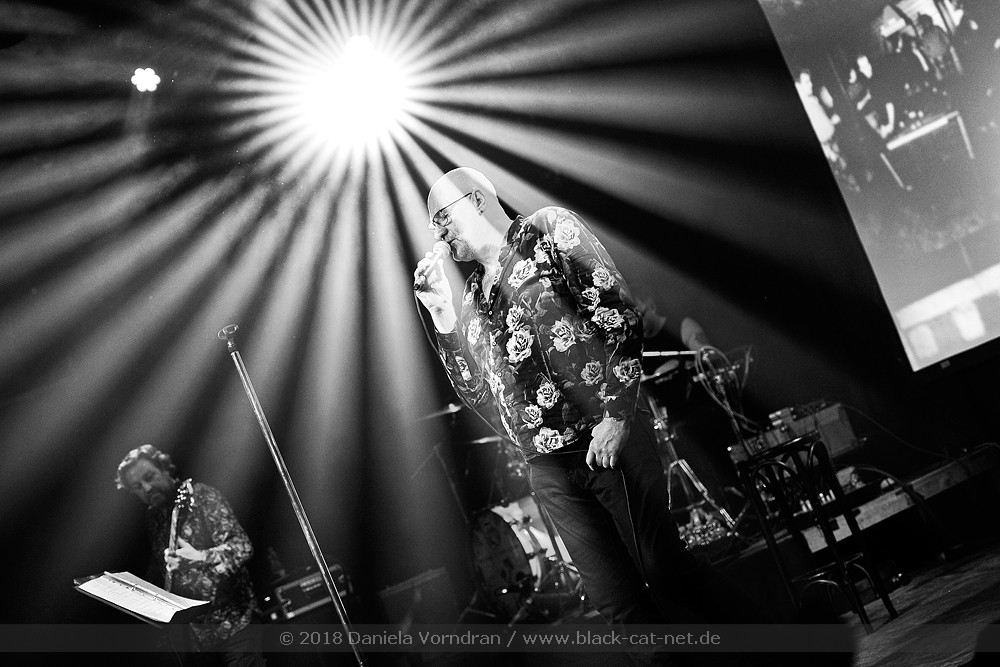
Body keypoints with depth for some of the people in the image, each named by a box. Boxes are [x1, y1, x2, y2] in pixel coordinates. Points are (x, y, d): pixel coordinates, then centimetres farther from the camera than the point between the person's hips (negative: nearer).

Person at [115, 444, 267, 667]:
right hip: (192, 630, 6)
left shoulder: (203, 497, -11)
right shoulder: (153, 516, 9)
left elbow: (242, 546, -20)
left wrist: (200, 558, -34)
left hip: (231, 621, -6)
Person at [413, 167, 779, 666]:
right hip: (547, 470, 5)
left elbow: (619, 314, -7)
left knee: (666, 570, -7)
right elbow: (477, 393, 16)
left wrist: (616, 413, -16)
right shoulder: (474, 296, 19)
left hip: (605, 438, -5)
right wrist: (442, 315, 8)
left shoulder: (549, 230, 3)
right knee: (616, 601, 3)